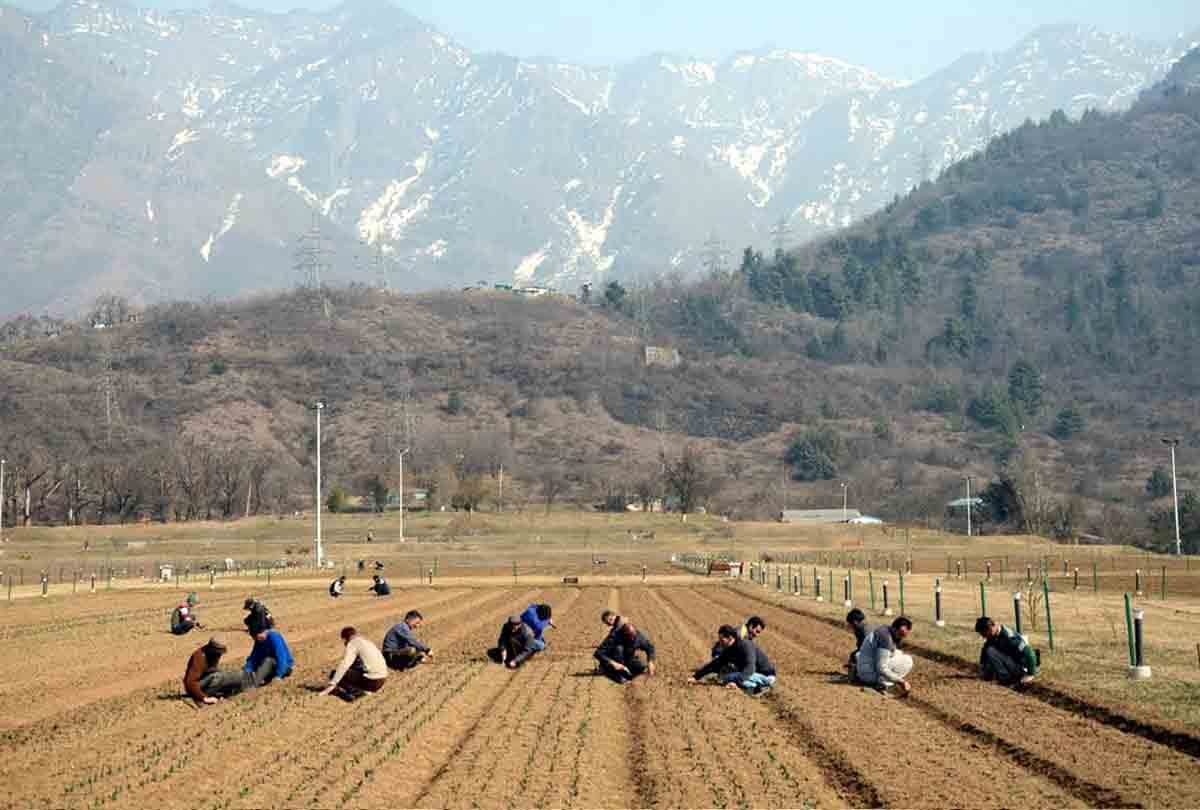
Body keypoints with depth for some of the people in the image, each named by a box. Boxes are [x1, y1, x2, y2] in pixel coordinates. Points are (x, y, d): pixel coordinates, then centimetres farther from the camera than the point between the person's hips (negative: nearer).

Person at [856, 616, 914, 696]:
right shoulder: (886, 637, -24)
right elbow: (881, 669, -26)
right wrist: (901, 681, -21)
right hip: (869, 673, -10)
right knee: (907, 661, -12)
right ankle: (885, 685, -13)